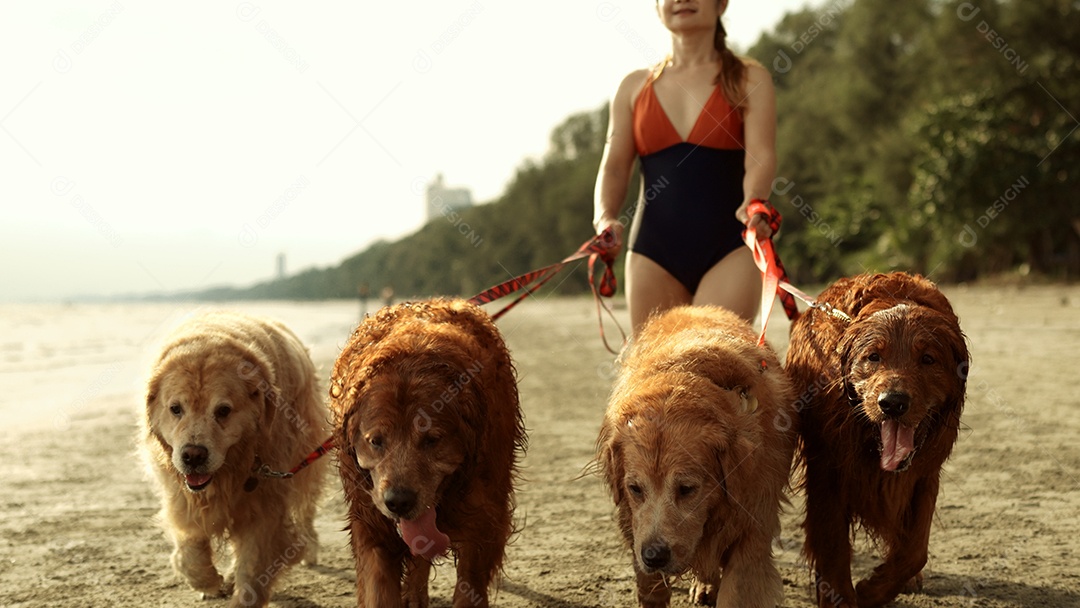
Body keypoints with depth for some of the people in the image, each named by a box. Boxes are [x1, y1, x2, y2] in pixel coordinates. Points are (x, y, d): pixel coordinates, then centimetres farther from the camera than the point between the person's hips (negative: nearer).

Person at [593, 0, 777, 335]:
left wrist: (753, 202, -29)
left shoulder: (748, 79, 6)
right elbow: (614, 167, 9)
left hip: (729, 248, -3)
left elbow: (761, 155, -7)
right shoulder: (634, 87, 14)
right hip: (653, 250, 3)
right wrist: (605, 218, -12)